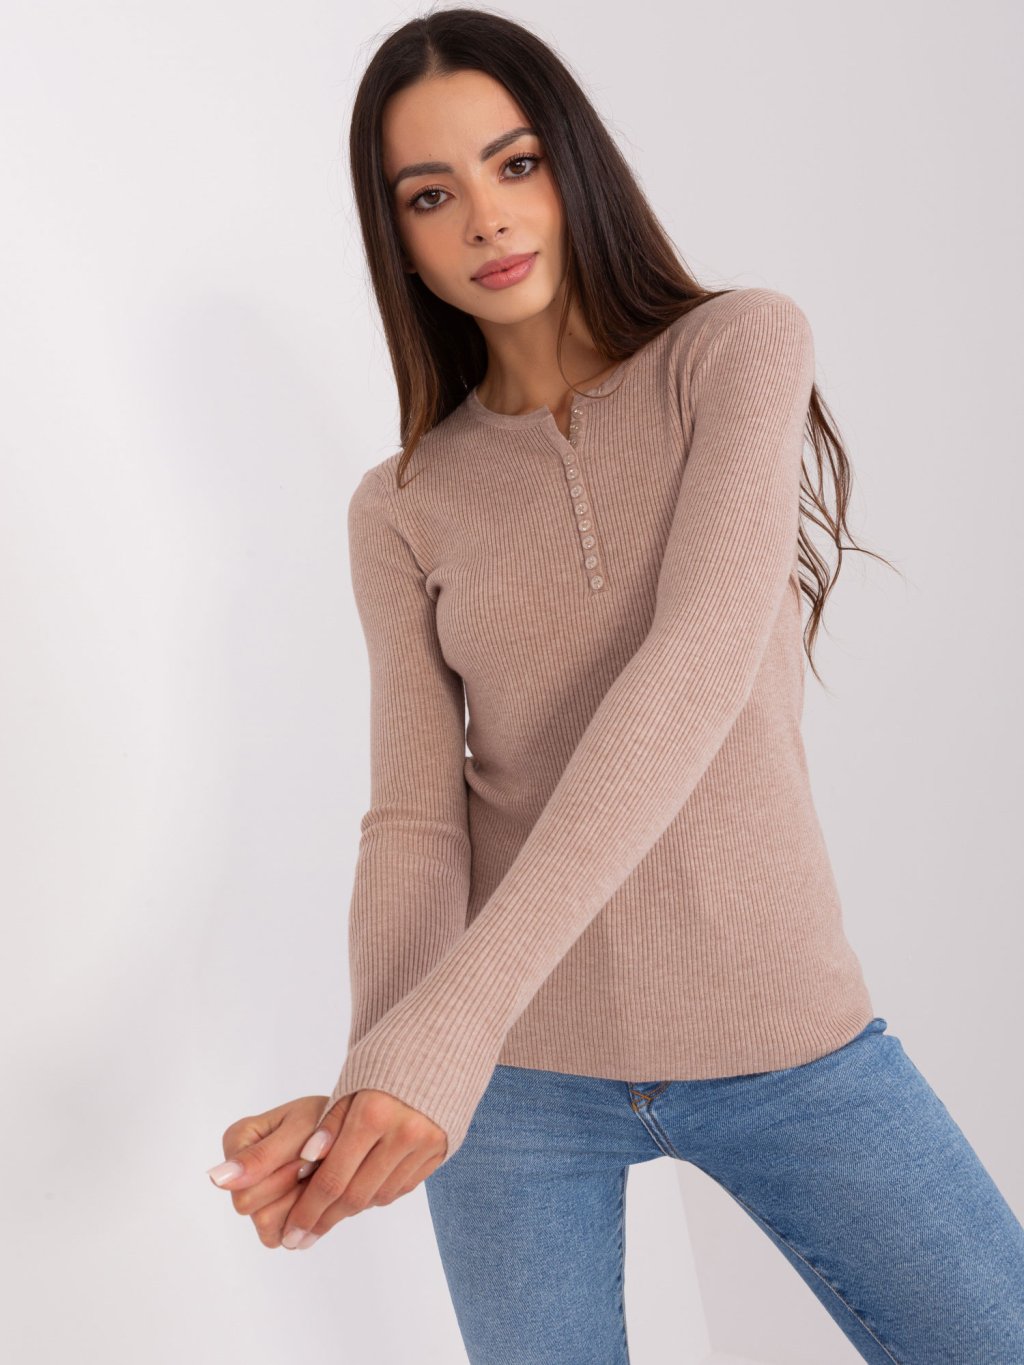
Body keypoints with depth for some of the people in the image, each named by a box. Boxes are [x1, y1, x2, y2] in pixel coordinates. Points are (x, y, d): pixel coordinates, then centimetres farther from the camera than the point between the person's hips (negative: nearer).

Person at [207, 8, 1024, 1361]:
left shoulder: (744, 346, -6)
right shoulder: (402, 509, 2)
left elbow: (702, 665, -22)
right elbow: (413, 824, -6)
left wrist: (455, 1016, -31)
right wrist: (371, 1077, -27)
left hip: (777, 1028, -1)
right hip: (517, 1059, 2)